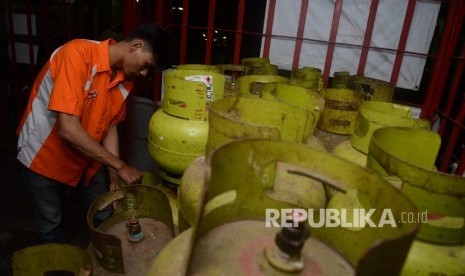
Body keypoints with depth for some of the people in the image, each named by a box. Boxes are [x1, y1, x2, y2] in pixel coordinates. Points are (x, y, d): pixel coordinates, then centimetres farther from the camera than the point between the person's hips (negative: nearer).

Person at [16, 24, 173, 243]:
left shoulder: (126, 79, -8)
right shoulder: (77, 53, -29)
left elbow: (109, 126, -2)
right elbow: (68, 129, -34)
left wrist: (115, 179, -7)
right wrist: (119, 166, -29)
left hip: (87, 156, 6)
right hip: (43, 154, -5)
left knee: (104, 218, 11)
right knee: (51, 226, 9)